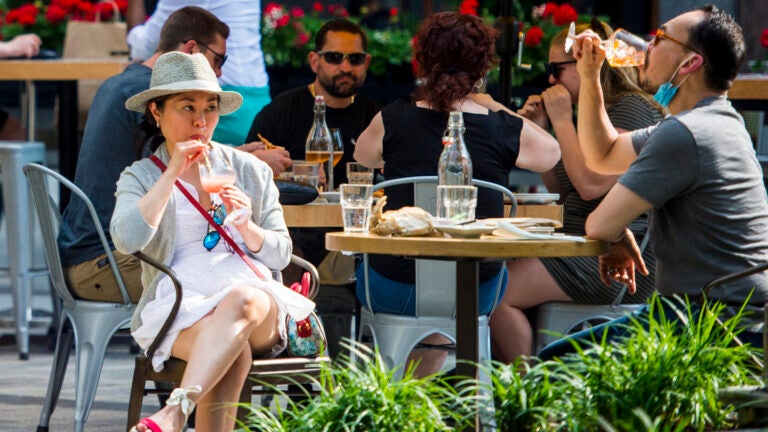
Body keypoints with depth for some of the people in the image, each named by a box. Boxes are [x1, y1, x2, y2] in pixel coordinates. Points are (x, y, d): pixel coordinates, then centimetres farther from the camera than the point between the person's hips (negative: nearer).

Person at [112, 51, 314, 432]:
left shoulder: (252, 172, 19)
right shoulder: (141, 177, 11)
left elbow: (281, 255, 16)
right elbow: (126, 240, -10)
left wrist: (246, 227, -5)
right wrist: (173, 173, -10)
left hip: (254, 298, 2)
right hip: (177, 309, -2)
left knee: (240, 299, -38)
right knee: (235, 351, -36)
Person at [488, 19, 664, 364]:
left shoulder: (631, 109, -11)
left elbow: (591, 184, -22)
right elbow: (561, 190, 22)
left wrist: (562, 120, -12)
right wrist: (538, 131, 10)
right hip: (585, 251, 10)